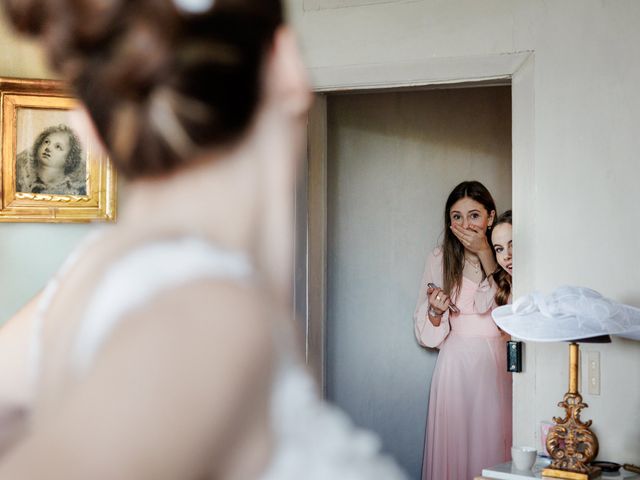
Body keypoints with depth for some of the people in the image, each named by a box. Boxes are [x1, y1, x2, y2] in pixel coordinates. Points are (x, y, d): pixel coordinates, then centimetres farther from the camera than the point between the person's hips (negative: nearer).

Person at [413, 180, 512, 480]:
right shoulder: (440, 259, 2)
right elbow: (427, 334, 5)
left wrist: (485, 254, -13)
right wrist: (436, 311, -17)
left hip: (498, 363, 0)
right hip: (456, 362, 0)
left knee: (492, 442, 3)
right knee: (453, 446, 3)